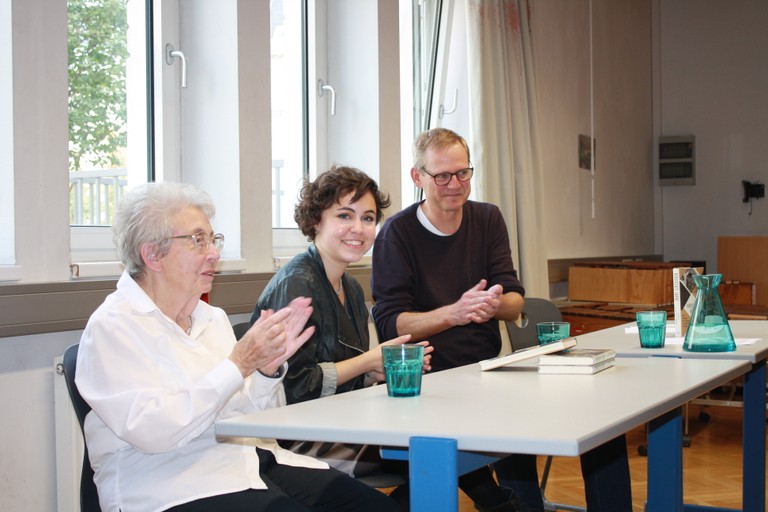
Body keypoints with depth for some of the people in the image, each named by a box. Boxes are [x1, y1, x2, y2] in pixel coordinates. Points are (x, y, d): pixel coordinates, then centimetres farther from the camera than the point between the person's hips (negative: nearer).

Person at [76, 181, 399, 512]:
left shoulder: (212, 318, 15)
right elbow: (151, 430, -19)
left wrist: (269, 369, -5)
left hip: (254, 460, 7)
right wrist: (238, 365, -19)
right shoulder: (112, 327, -6)